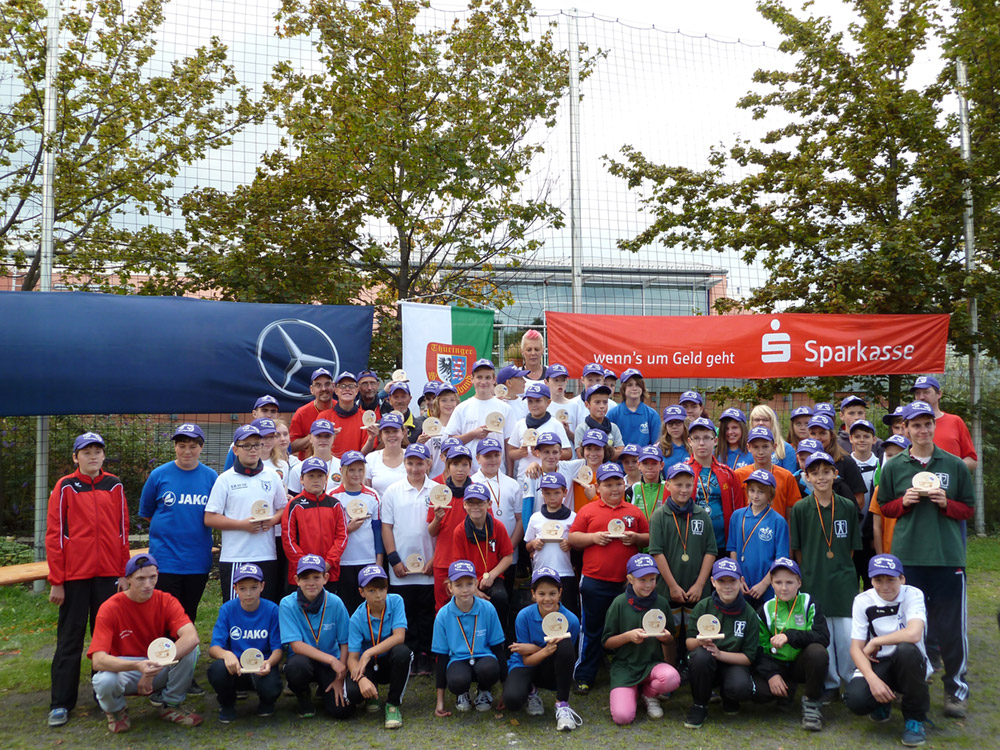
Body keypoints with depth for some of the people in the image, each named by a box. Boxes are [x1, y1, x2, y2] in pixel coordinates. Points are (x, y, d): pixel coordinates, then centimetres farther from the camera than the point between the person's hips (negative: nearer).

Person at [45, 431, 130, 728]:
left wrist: (124, 573, 5)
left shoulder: (114, 486, 6)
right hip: (74, 575, -2)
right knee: (70, 638, 4)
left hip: (108, 575, 2)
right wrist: (56, 581, -7)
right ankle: (61, 704, 11)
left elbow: (123, 531, 8)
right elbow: (54, 535, -4)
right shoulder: (65, 487, -2)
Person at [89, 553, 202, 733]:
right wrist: (138, 666, -43)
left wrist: (156, 666, -36)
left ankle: (170, 704, 1)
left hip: (159, 670, 2)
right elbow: (98, 660, -27)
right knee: (105, 681, -36)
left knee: (191, 650, -25)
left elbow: (191, 637, -27)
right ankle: (116, 710, 3)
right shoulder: (110, 608, -16)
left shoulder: (166, 601, -10)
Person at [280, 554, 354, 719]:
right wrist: (331, 660, -26)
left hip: (331, 664, 2)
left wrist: (340, 678, -9)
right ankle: (303, 695, 0)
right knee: (297, 665, -37)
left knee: (342, 710, -18)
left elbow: (345, 643, -2)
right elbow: (296, 645, -18)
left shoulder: (335, 603, -9)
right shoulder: (287, 605, -13)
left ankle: (325, 690, 20)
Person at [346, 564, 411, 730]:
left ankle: (393, 704, -14)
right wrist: (361, 679, -40)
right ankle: (372, 693, 11)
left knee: (402, 651, -36)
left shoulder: (396, 601, -14)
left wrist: (368, 653, -33)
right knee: (352, 693, -30)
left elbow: (399, 637, -24)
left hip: (390, 661, 0)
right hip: (368, 666, 0)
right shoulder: (357, 619, -14)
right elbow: (352, 657, -18)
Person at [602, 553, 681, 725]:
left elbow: (671, 640, 13)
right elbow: (607, 643, -2)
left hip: (653, 664, 2)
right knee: (622, 717, -23)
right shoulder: (620, 603, -4)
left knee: (672, 678, -33)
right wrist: (628, 636, -19)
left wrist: (667, 639, -11)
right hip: (624, 665, -2)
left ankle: (649, 694, 3)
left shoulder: (661, 603, 3)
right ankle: (623, 692, 14)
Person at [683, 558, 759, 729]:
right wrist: (699, 641, -27)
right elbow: (688, 643, -3)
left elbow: (749, 657, -6)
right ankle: (699, 706, -9)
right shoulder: (703, 606, -7)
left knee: (742, 688, -33)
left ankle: (727, 697, 8)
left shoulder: (749, 614, -6)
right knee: (701, 654, -35)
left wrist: (720, 654, -23)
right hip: (705, 665, 0)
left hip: (732, 663, 0)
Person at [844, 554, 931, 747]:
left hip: (910, 665, -1)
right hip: (878, 664, 2)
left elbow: (913, 634, -30)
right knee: (856, 700, -28)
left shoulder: (913, 595, -11)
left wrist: (875, 642, -18)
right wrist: (873, 679, -25)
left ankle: (915, 718, -13)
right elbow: (856, 648, -8)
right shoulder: (863, 601, -5)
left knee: (906, 649, -36)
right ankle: (883, 702, 13)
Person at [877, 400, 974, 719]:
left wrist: (946, 503, -9)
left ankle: (956, 689, 16)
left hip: (948, 557, 0)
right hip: (907, 557, 1)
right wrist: (904, 501, -6)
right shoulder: (893, 467, 6)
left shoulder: (955, 465, 5)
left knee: (951, 627, 1)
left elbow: (968, 509, 10)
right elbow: (884, 508, 13)